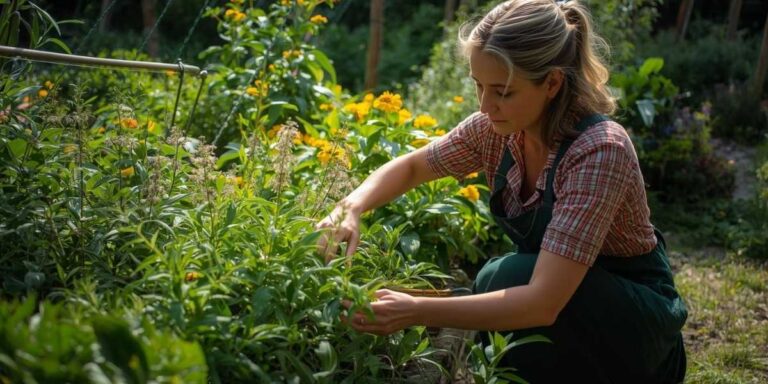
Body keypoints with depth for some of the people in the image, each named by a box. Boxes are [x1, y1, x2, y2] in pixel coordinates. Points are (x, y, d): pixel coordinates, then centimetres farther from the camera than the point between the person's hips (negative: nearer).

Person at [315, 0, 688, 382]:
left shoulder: (598, 151, -33)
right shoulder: (496, 128, -13)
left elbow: (543, 302, -39)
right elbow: (410, 167, 3)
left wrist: (415, 312, -43)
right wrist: (350, 209, -17)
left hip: (639, 312, -6)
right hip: (565, 294, 7)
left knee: (505, 278, -29)